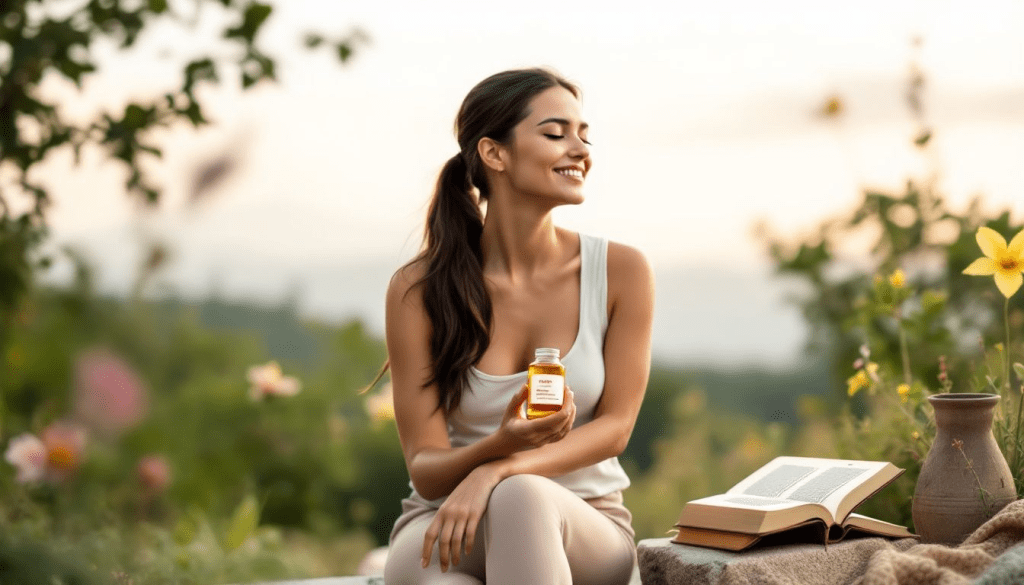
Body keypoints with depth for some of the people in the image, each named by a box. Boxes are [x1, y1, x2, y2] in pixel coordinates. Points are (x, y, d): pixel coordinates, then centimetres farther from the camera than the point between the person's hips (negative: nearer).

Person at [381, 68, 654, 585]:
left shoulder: (621, 271, -3)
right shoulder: (418, 289, -6)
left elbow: (615, 426, -5)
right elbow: (424, 469, -6)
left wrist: (496, 471, -23)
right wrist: (500, 444, -31)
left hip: (585, 528, 1)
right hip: (441, 524, -1)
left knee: (522, 495, -36)